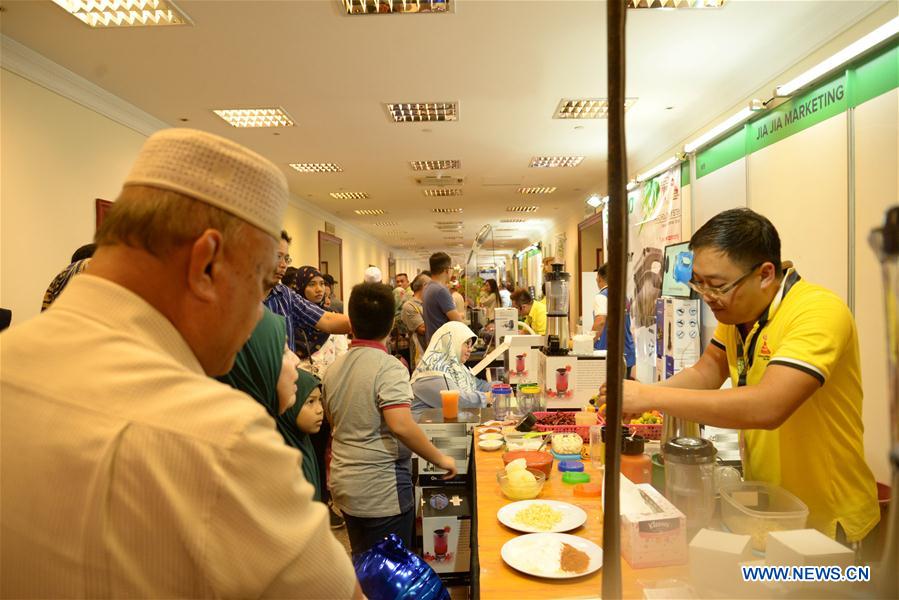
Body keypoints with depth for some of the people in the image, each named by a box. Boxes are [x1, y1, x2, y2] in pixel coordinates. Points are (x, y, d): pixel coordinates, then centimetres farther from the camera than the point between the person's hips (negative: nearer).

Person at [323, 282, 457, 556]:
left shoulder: (335, 367, 3)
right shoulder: (389, 367, -19)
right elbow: (400, 425, -30)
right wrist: (440, 458, -19)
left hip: (344, 485, 7)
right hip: (382, 490, -7)